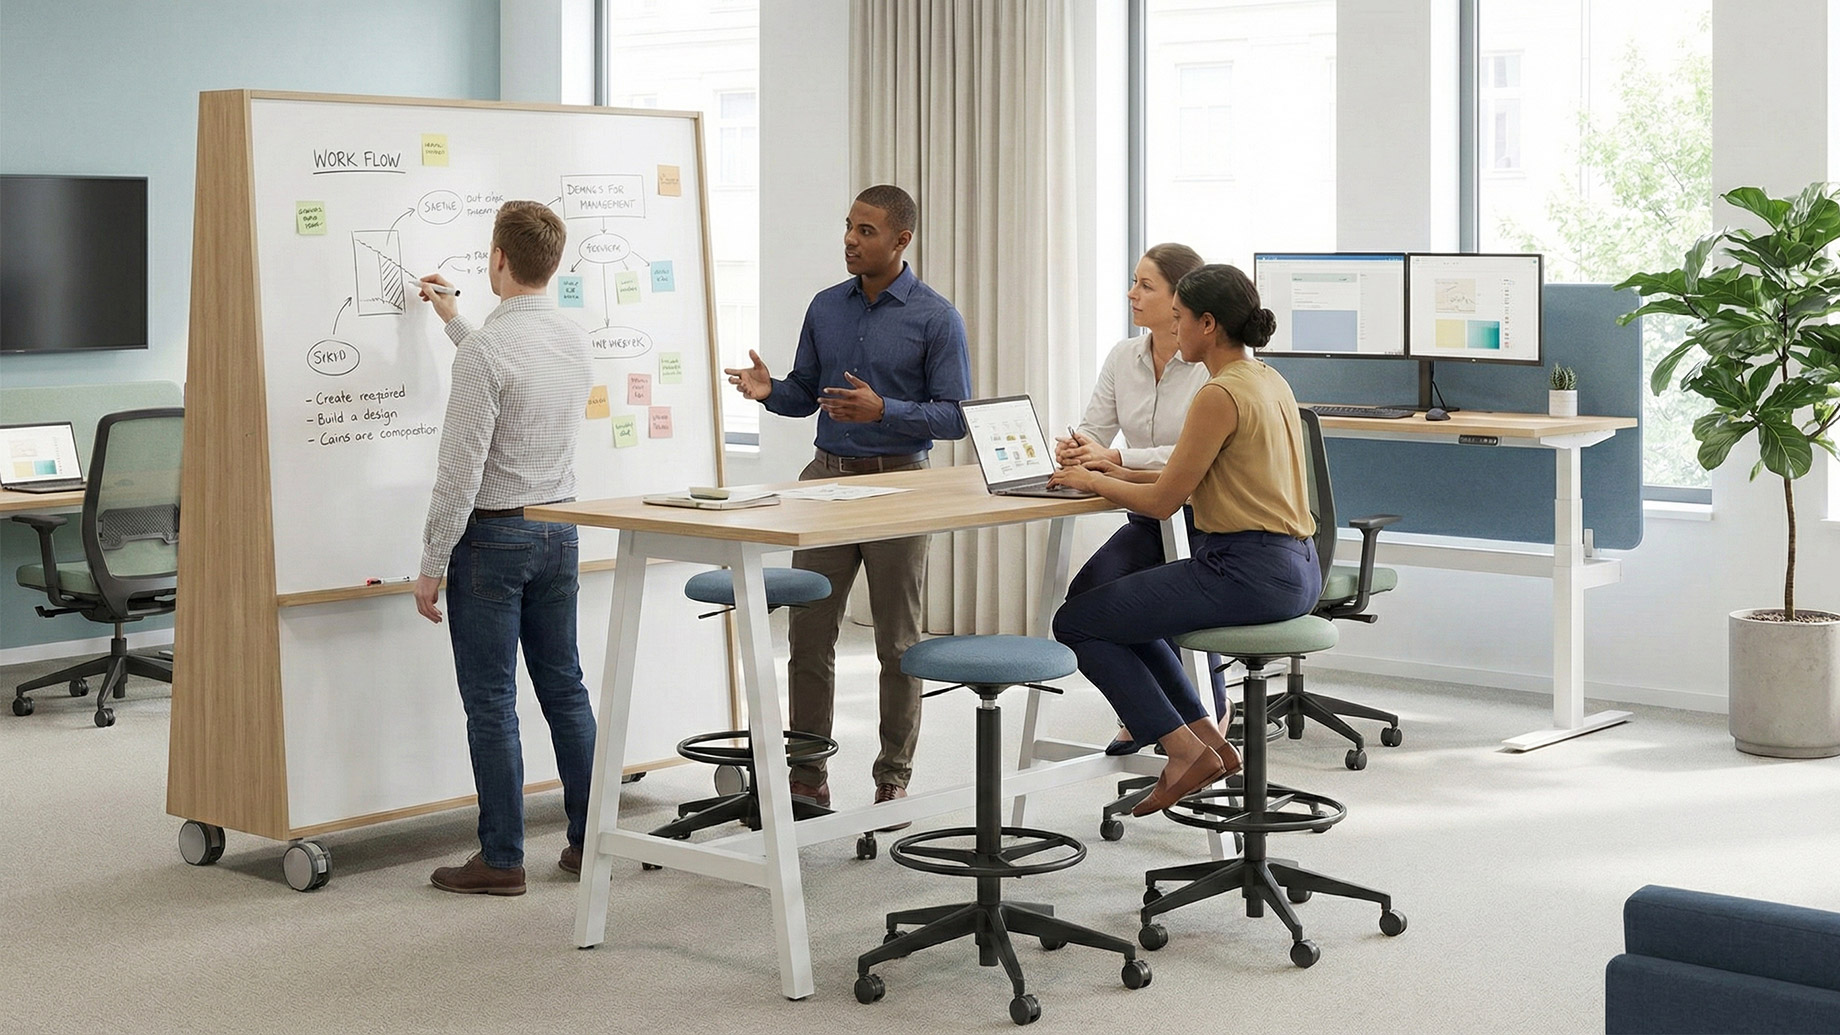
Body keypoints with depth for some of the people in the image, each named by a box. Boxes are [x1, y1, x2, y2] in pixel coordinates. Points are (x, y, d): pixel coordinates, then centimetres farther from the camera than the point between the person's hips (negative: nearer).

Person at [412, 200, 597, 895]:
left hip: (492, 536, -7)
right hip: (559, 531, 7)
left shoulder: (486, 351, -19)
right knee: (565, 689, 14)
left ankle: (501, 859, 6)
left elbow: (461, 472, -19)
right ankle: (591, 840, 19)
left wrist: (432, 566, -11)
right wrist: (455, 322, 35)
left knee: (491, 703, 0)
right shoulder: (577, 341, 4)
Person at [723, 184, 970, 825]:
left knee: (897, 642, 3)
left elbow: (955, 416, -9)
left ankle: (893, 779, 13)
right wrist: (769, 390, -7)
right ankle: (807, 776, 13)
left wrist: (881, 410, -22)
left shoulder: (935, 318, -6)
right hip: (826, 477, 4)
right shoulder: (826, 308, 9)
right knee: (809, 634, 3)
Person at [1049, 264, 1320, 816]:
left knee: (1076, 622, 1)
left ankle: (1187, 751, -2)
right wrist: (1125, 473, 15)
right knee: (1122, 607, 27)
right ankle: (1207, 737, 18)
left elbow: (1163, 501, -14)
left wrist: (1092, 481, 2)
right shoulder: (1269, 380, 13)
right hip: (1295, 569, 10)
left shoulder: (1221, 394, -17)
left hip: (1247, 572, -10)